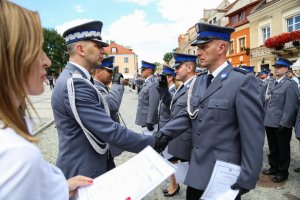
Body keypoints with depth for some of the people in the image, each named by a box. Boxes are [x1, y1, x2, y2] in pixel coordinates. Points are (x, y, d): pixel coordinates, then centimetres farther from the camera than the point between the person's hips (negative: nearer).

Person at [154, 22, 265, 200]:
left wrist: (247, 178, -14)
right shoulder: (199, 81, 8)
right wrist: (165, 134, -10)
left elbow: (253, 134, -16)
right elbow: (188, 114, 5)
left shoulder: (243, 81, -15)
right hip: (197, 168, 6)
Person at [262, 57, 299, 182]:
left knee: (283, 149, 10)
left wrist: (284, 123, -18)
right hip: (269, 123, 6)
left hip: (282, 125, -6)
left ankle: (283, 172, 24)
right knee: (273, 148, 18)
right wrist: (265, 118, 9)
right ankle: (273, 167, 34)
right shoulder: (271, 83, 11)